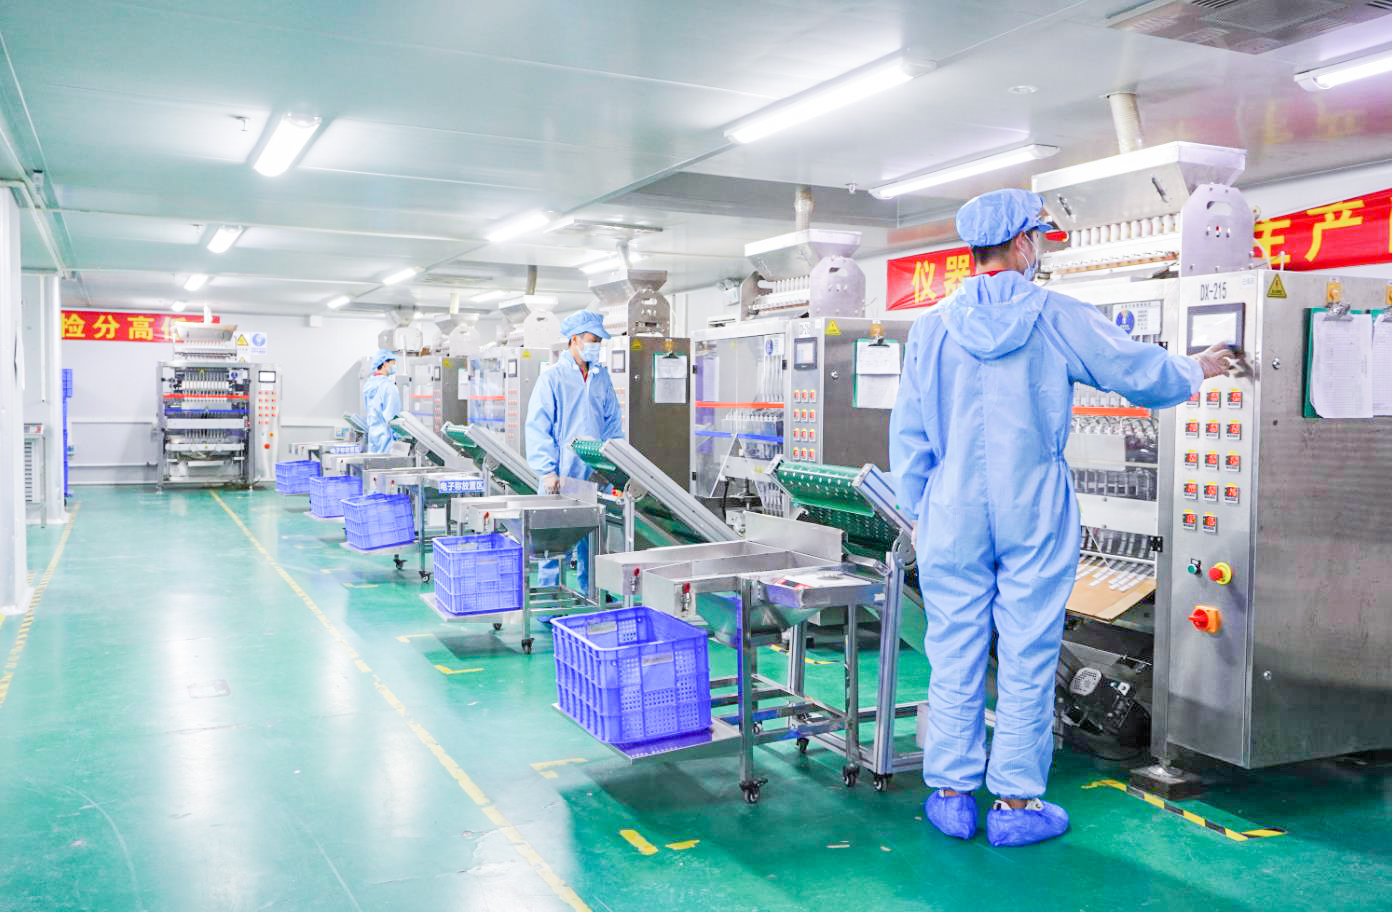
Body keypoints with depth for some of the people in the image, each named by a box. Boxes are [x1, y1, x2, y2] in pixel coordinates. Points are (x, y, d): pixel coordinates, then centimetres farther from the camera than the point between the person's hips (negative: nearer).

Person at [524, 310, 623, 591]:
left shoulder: (601, 377, 11)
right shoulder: (552, 377, -6)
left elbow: (612, 421, 18)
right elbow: (537, 428, -8)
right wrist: (547, 471, -15)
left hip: (595, 476, 5)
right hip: (562, 477, -5)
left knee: (593, 541, 11)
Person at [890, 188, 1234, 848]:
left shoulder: (932, 327, 2)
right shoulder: (1059, 318, -4)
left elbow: (908, 432, 5)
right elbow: (1139, 373, 7)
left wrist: (917, 511, 14)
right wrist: (1196, 370, 28)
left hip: (954, 511, 2)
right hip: (1035, 513, -2)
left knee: (954, 654, 8)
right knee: (1028, 657, 6)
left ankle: (952, 794, 17)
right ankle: (1016, 802, 14)